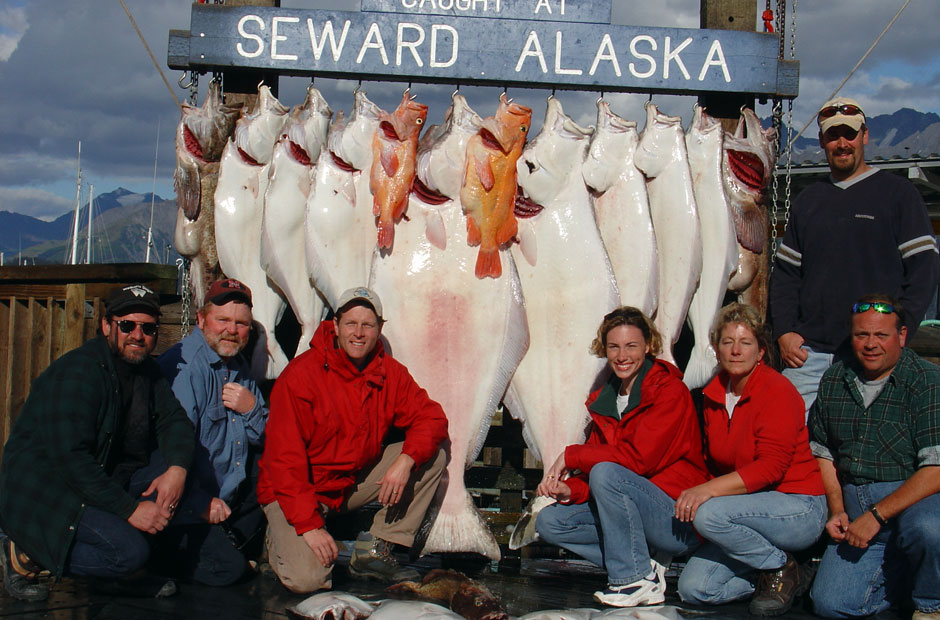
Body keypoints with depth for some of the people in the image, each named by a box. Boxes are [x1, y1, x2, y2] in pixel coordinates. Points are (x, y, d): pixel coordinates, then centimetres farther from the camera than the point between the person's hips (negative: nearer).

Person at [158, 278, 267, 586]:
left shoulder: (239, 366, 8)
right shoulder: (182, 366, -18)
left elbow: (264, 442, 9)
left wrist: (252, 409, -12)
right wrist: (202, 502, -20)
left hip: (233, 493, 8)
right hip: (187, 508, -8)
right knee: (226, 568, -18)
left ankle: (230, 543, 12)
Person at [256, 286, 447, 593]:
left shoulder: (389, 372, -4)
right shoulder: (301, 375, -20)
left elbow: (431, 417, -3)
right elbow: (284, 457, -21)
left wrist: (406, 460, -24)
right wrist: (308, 524, -28)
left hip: (355, 481, 6)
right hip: (296, 491, -5)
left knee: (432, 455, -10)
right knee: (307, 579, -27)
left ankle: (375, 551, -5)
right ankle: (279, 537, 10)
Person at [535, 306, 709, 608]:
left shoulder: (671, 391, -12)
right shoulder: (604, 399, 10)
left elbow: (637, 458, -23)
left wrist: (571, 456, -15)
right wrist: (570, 489, -15)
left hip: (678, 517, -8)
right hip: (632, 510, 8)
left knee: (606, 472, -30)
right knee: (549, 521, -5)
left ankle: (638, 580, -17)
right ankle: (646, 561, -2)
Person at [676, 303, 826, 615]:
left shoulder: (778, 391, -14)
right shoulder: (714, 393, 7)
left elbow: (771, 467, -23)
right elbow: (713, 459, 14)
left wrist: (710, 490, -31)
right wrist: (694, 494, -4)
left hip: (801, 510, -7)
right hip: (755, 509, 7)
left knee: (708, 514, -31)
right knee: (692, 589, -9)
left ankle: (782, 570, -8)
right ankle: (774, 576, 11)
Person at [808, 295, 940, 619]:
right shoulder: (834, 381, 9)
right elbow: (823, 452, 18)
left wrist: (876, 516, -21)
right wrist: (837, 511, 3)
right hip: (854, 505, 5)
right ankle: (912, 575, 17)